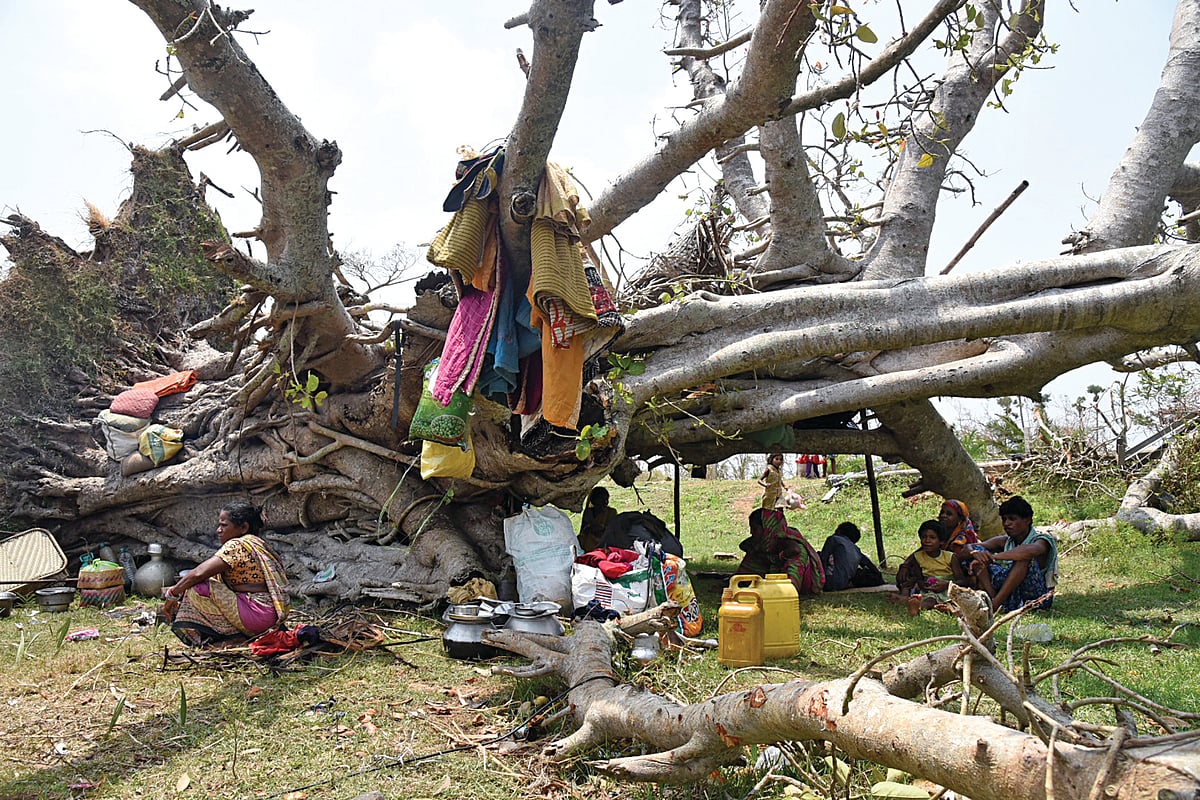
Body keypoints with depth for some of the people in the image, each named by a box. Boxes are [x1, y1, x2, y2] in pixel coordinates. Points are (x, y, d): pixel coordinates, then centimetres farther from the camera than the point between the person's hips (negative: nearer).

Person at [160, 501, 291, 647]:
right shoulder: (256, 543, 19)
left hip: (259, 615, -10)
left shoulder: (237, 545, -12)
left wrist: (173, 594, -4)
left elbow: (199, 574, -20)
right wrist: (177, 588, 17)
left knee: (196, 588, -11)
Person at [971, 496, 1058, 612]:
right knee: (979, 556, -5)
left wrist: (993, 556, -40)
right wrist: (977, 553, -28)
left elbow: (1031, 550, -37)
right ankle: (991, 597, -29)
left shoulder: (1041, 540, -10)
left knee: (1024, 558, -30)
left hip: (1037, 598, -6)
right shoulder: (1004, 542, 8)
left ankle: (994, 604, -32)